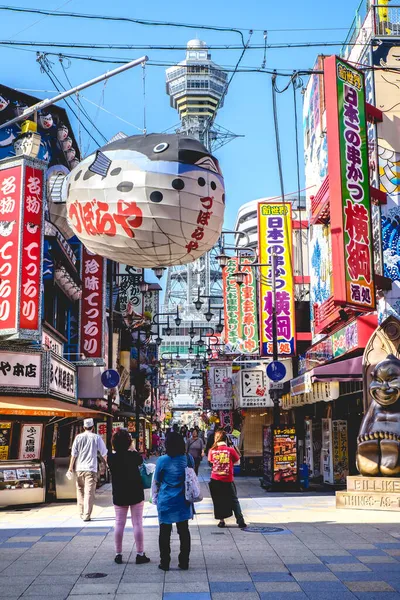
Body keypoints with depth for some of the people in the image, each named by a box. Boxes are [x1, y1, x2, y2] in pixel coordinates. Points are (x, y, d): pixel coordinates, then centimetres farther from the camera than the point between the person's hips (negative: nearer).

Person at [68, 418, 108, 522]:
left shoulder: (78, 437, 4)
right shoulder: (96, 438, 1)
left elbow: (73, 454, 2)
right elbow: (104, 453, 5)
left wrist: (71, 467, 8)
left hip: (79, 468, 2)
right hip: (91, 468, -2)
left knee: (80, 491, 15)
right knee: (89, 493, -3)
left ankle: (81, 513, 20)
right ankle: (86, 515, -8)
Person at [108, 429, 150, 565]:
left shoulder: (111, 457, -9)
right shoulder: (133, 455, -13)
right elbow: (140, 461, 9)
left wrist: (116, 449, 7)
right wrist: (132, 449, 14)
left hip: (119, 495, 2)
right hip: (136, 494, -2)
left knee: (119, 524, 9)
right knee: (137, 523, 3)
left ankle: (118, 554, 14)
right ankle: (140, 554, 7)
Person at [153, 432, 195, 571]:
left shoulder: (162, 460, -13)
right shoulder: (188, 459, -5)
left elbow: (156, 481, -1)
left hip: (166, 501, -3)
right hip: (183, 502, 3)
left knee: (165, 532, 8)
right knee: (184, 531, 11)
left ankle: (165, 563, 14)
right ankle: (184, 562, 17)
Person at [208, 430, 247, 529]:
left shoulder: (212, 450, -6)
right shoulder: (230, 450, -9)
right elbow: (236, 461, 1)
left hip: (215, 480, 1)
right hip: (228, 480, -1)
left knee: (218, 501, 14)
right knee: (234, 501, 11)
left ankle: (221, 520, 16)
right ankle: (240, 520, 5)